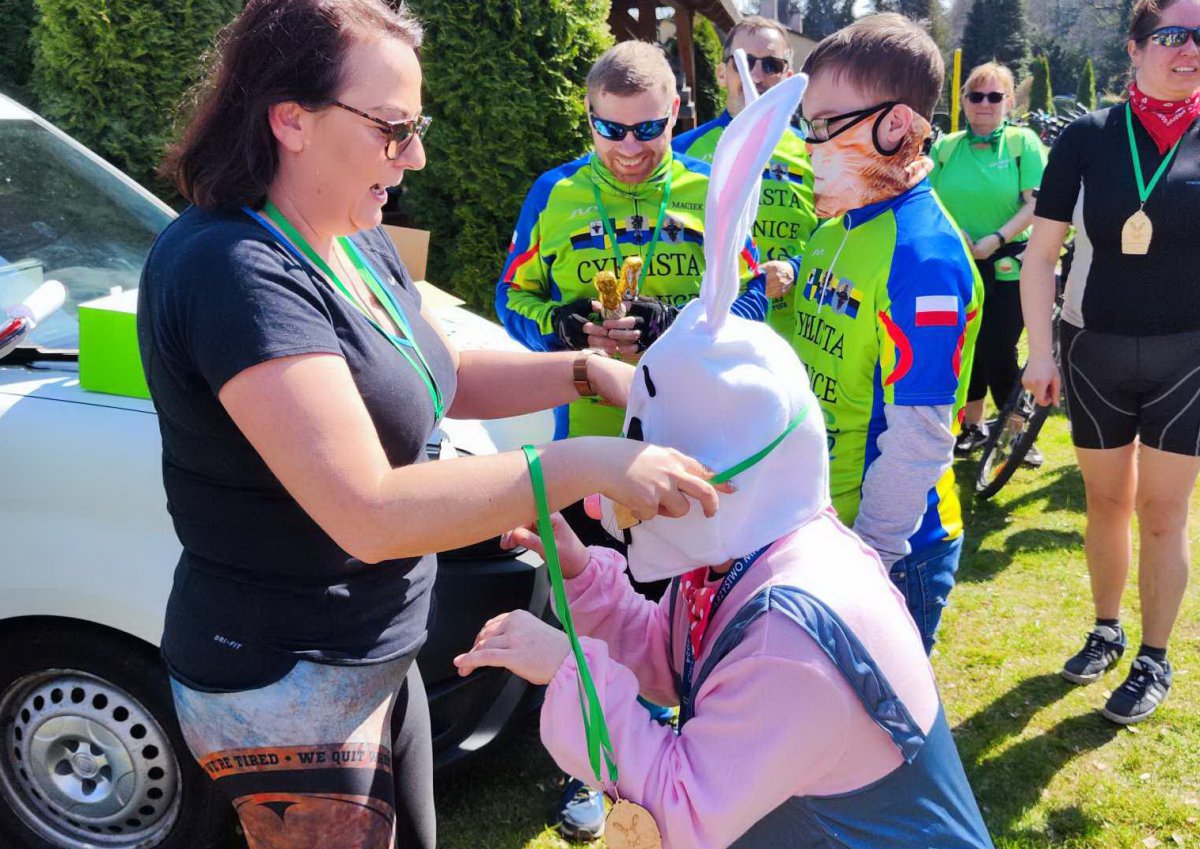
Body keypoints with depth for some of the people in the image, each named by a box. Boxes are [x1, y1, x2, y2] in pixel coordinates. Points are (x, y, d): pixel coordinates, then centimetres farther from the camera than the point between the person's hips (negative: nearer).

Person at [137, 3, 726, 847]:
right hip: (287, 693, -9)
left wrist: (587, 370, -1)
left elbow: (447, 379, 14)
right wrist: (587, 466, -32)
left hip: (379, 654, 9)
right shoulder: (237, 272, -27)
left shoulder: (359, 246, 2)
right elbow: (369, 514, -33)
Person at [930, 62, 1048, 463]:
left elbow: (1035, 204, -9)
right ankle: (972, 424, 28)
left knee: (998, 353, -3)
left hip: (1006, 267, -3)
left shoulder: (1023, 141, -3)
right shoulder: (945, 146, 6)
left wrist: (995, 240, -20)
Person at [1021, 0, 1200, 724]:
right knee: (1106, 502, 13)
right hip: (1094, 351, 1)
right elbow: (1041, 253, -1)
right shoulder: (1089, 137, -3)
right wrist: (1040, 351, -6)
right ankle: (1106, 631, 33)